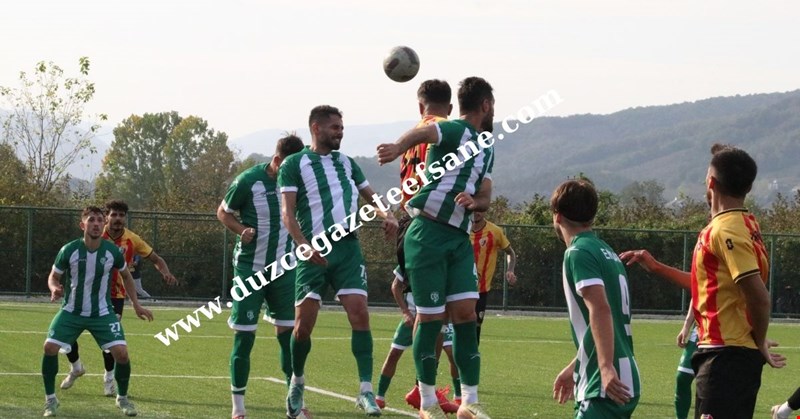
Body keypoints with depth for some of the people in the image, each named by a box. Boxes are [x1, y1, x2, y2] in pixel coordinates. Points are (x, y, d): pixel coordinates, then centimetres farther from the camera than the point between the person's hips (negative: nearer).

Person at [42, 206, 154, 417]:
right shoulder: (69, 250, -15)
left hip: (102, 313, 0)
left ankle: (122, 398, 13)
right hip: (72, 311, 0)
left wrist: (136, 304, 8)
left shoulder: (113, 252, -10)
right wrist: (54, 288, -24)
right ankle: (50, 399, 3)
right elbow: (54, 276, 0)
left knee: (121, 352, -13)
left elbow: (126, 276, 10)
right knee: (50, 347, -16)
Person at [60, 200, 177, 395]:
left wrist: (166, 272, -20)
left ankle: (109, 377, 11)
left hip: (115, 295, -1)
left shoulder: (132, 240, -9)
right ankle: (76, 367, 27)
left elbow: (156, 259, 0)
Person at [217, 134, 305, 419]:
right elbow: (223, 212, 0)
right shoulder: (249, 181, -13)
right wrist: (242, 230, -18)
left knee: (289, 333, 2)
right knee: (244, 336, -2)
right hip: (249, 268, -3)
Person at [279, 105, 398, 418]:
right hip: (314, 252, -3)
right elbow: (287, 213, -6)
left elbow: (370, 196, 22)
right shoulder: (294, 164, 2)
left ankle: (366, 391, -11)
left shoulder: (347, 163, 17)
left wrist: (387, 215, -1)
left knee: (359, 314, -11)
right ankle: (297, 382, 23)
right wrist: (304, 246, -21)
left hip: (347, 247, 3)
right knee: (303, 323, -2)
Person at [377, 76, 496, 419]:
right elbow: (422, 133, -29)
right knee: (430, 316, -3)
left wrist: (474, 201, -7)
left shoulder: (487, 149, 17)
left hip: (460, 237, 7)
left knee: (465, 313, 0)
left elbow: (485, 198, 18)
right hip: (428, 233, -7)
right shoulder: (455, 131, -9)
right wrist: (398, 147, -52)